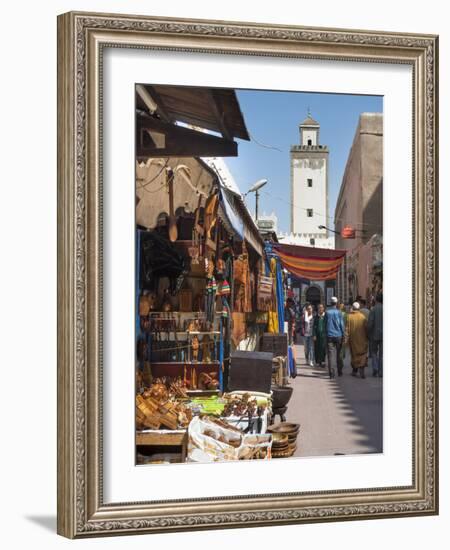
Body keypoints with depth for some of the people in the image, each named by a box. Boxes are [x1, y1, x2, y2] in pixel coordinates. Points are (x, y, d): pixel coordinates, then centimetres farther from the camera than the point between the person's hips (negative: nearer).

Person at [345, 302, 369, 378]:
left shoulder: (349, 316, -6)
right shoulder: (362, 316, -4)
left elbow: (347, 328, -9)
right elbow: (366, 328, -1)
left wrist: (346, 338, -8)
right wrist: (367, 338, 8)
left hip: (353, 339, 1)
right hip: (361, 339, -1)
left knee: (354, 354, 14)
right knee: (363, 354, 1)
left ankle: (354, 371, 20)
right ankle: (362, 368, -20)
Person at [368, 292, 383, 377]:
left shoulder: (373, 309, -8)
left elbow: (370, 323, -11)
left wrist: (368, 333, 1)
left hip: (374, 335, -2)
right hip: (383, 335, 2)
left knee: (374, 352, 14)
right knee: (382, 354, 7)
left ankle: (375, 368, -1)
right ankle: (381, 372, 5)